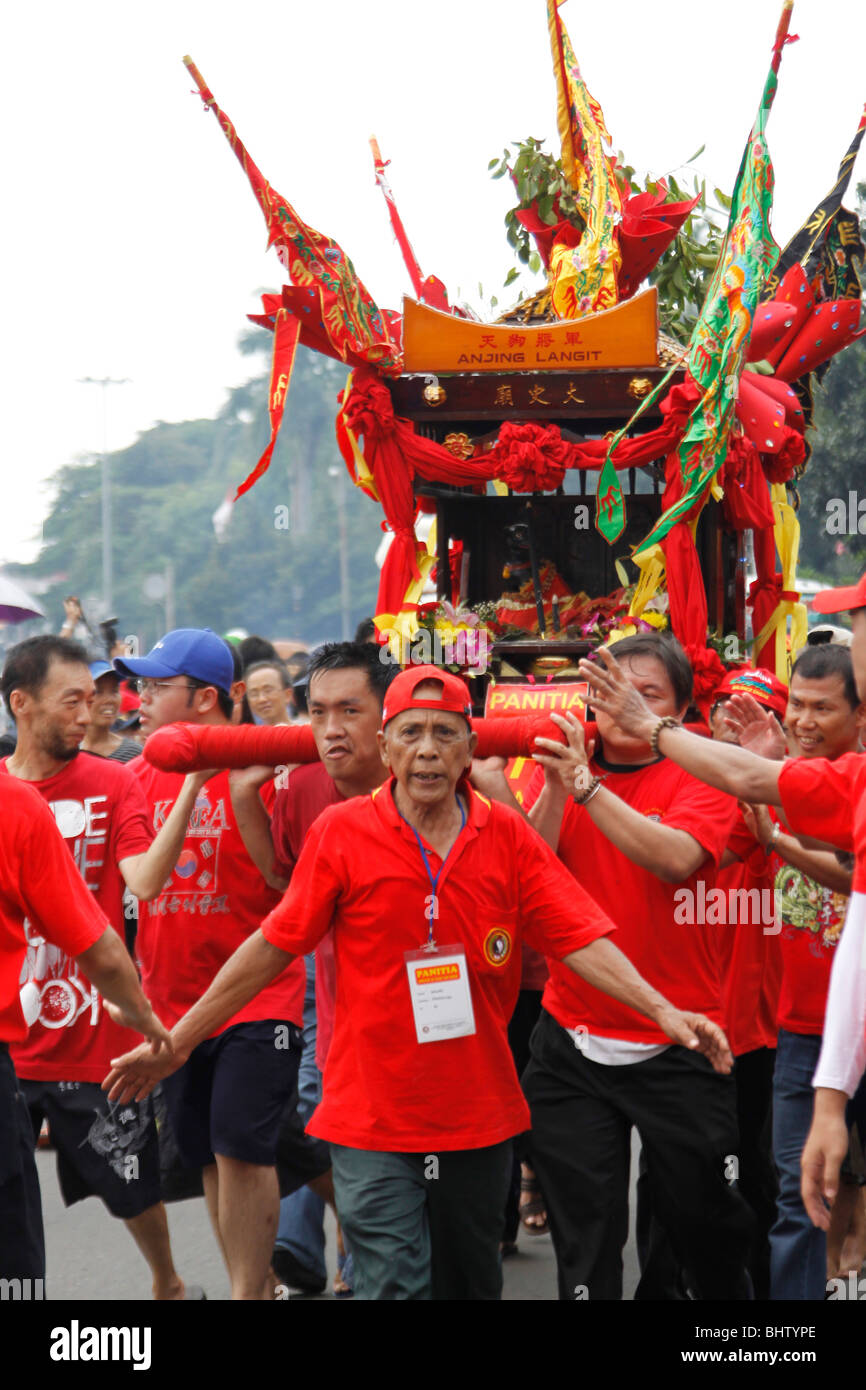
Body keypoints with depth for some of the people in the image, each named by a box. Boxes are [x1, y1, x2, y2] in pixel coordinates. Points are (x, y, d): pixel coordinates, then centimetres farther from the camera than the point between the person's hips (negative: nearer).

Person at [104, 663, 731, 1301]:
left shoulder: (508, 836, 0)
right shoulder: (342, 832, -5)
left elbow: (581, 939, -4)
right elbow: (272, 946, -1)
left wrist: (662, 1009, -18)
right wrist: (175, 1042, -1)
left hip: (480, 1120, 3)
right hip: (372, 1120, -3)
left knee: (472, 1284, 15)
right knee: (395, 1285, -10)